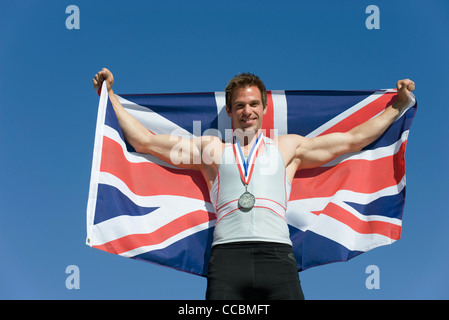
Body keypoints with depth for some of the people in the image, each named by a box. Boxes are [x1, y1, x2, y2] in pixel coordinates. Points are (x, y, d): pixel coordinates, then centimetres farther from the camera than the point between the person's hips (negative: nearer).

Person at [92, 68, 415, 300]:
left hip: (276, 254, 0)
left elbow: (352, 140, 25)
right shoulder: (211, 148, 22)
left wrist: (398, 106, 26)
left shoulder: (287, 147, 22)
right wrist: (111, 97, 21)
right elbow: (145, 140, 22)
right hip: (228, 255, 0)